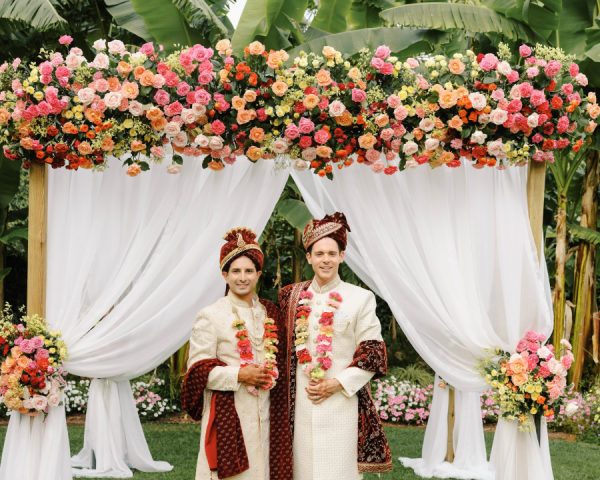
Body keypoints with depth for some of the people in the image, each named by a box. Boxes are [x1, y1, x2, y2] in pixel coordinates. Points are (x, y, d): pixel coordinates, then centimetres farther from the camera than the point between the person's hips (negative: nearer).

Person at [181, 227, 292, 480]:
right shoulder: (210, 315, -4)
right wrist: (239, 375, -15)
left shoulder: (271, 314, 13)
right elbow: (198, 368, -7)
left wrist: (274, 375, 2)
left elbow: (281, 359, 20)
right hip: (228, 412, -5)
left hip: (267, 412, 5)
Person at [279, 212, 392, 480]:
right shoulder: (293, 297, 9)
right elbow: (284, 347, 15)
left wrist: (338, 383, -11)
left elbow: (372, 354, -3)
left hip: (342, 401, -3)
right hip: (302, 401, 3)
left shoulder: (360, 298, -2)